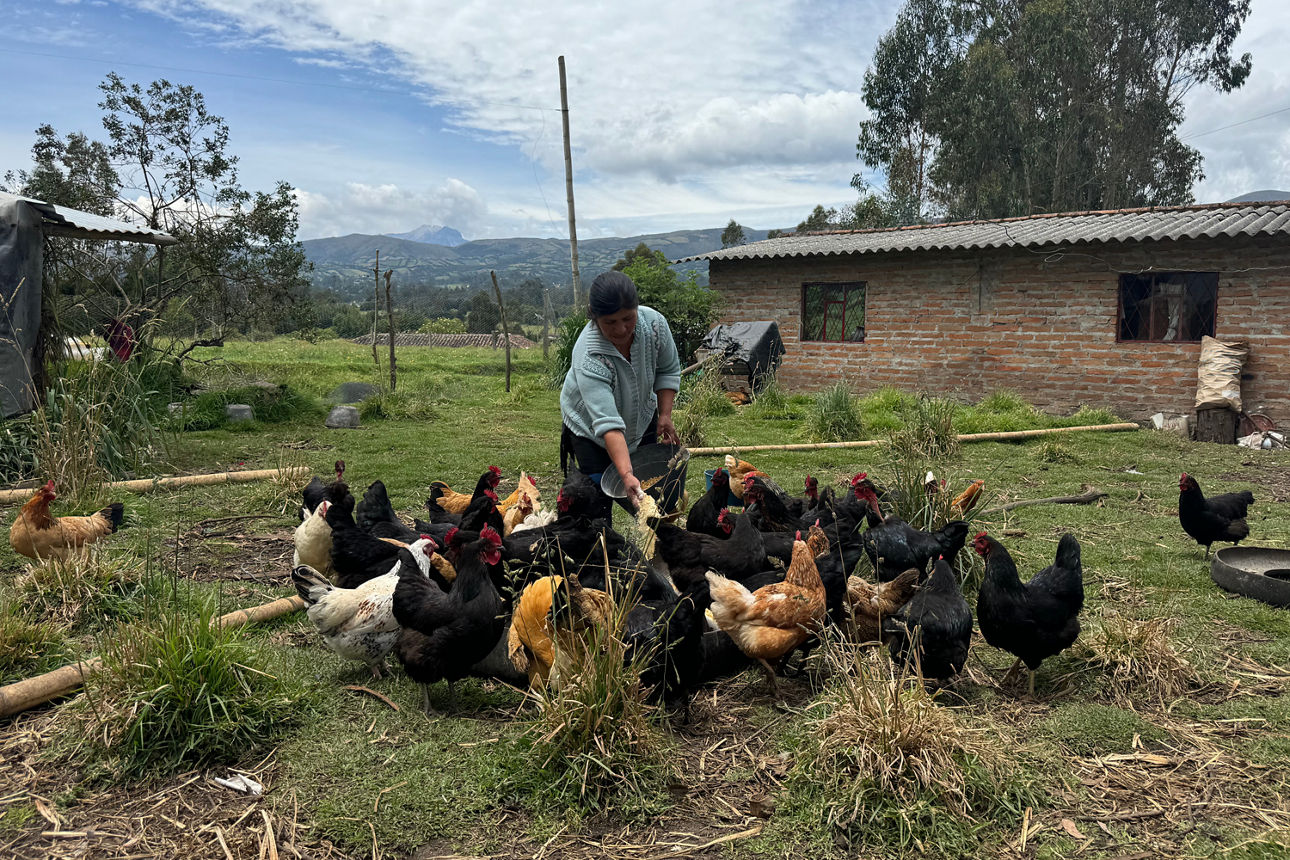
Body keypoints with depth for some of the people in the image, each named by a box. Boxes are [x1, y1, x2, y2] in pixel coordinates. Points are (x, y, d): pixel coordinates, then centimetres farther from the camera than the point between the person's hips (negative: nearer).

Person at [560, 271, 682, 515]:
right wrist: (626, 474, -53)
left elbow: (668, 371, -5)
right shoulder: (588, 359, -39)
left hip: (642, 417, 4)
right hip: (590, 427, -4)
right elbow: (608, 423, -45)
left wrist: (665, 415, -12)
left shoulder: (654, 323, -25)